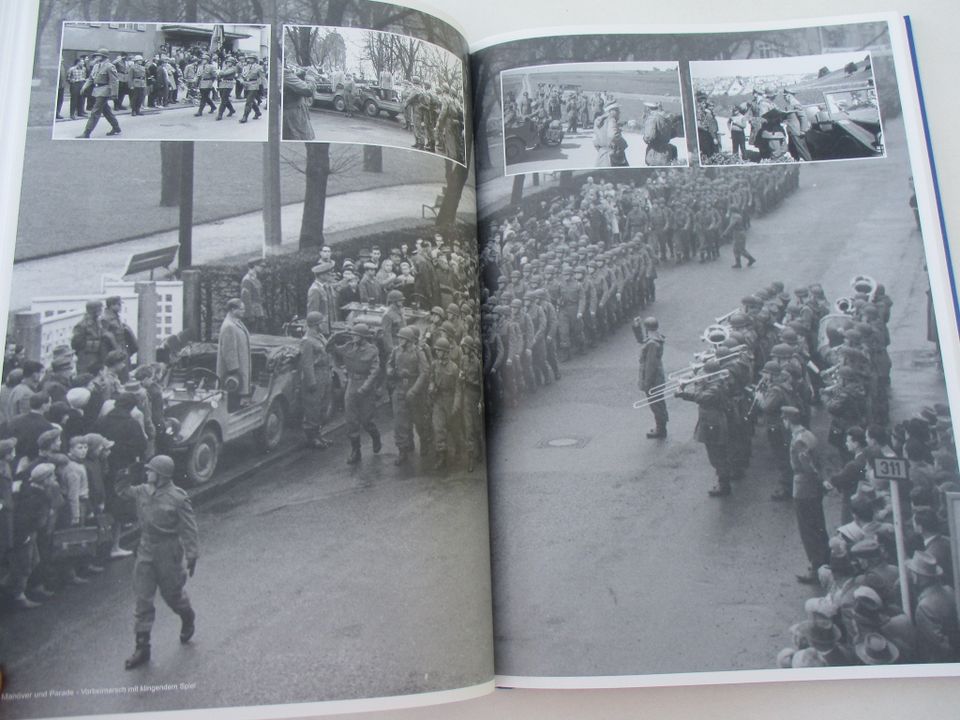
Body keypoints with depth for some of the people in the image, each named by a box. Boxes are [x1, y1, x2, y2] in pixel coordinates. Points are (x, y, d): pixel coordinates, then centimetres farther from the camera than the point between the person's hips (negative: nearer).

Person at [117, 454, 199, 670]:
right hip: (146, 550, 5)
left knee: (172, 593, 12)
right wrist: (124, 479, -4)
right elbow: (124, 493, 19)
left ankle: (188, 619, 45)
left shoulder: (177, 498, -18)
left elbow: (189, 529, -15)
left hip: (168, 553, -5)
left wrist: (192, 556, -16)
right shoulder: (143, 491, -1)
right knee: (143, 599, 5)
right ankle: (142, 647, 14)